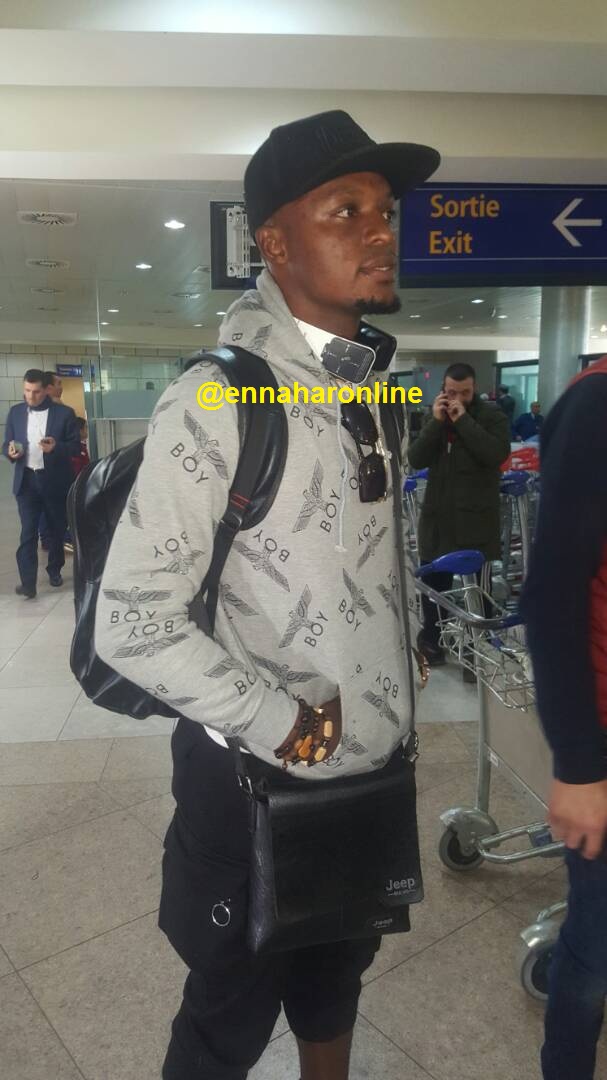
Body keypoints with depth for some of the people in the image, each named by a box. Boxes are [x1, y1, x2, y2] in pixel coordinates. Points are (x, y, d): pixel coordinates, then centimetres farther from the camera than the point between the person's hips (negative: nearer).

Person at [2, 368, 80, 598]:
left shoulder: (64, 413, -2)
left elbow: (75, 446, -3)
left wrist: (56, 447, -23)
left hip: (55, 481, -1)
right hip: (26, 481, 1)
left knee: (57, 528, 13)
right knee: (28, 532, -5)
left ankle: (55, 570, 31)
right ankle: (28, 583, -6)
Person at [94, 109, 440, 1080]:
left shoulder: (371, 390, 4)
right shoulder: (218, 402, -20)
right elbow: (132, 622, -23)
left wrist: (396, 715, 9)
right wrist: (285, 729, -17)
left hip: (373, 771, 6)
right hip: (262, 780, -6)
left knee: (334, 982, 28)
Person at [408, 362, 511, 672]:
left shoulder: (492, 416, -3)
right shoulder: (435, 416, 9)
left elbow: (497, 454, -20)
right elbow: (416, 460, -2)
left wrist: (463, 420, -19)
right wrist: (436, 422, -11)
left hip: (476, 520, -4)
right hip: (437, 517, 4)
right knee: (433, 581, 14)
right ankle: (431, 636, 32)